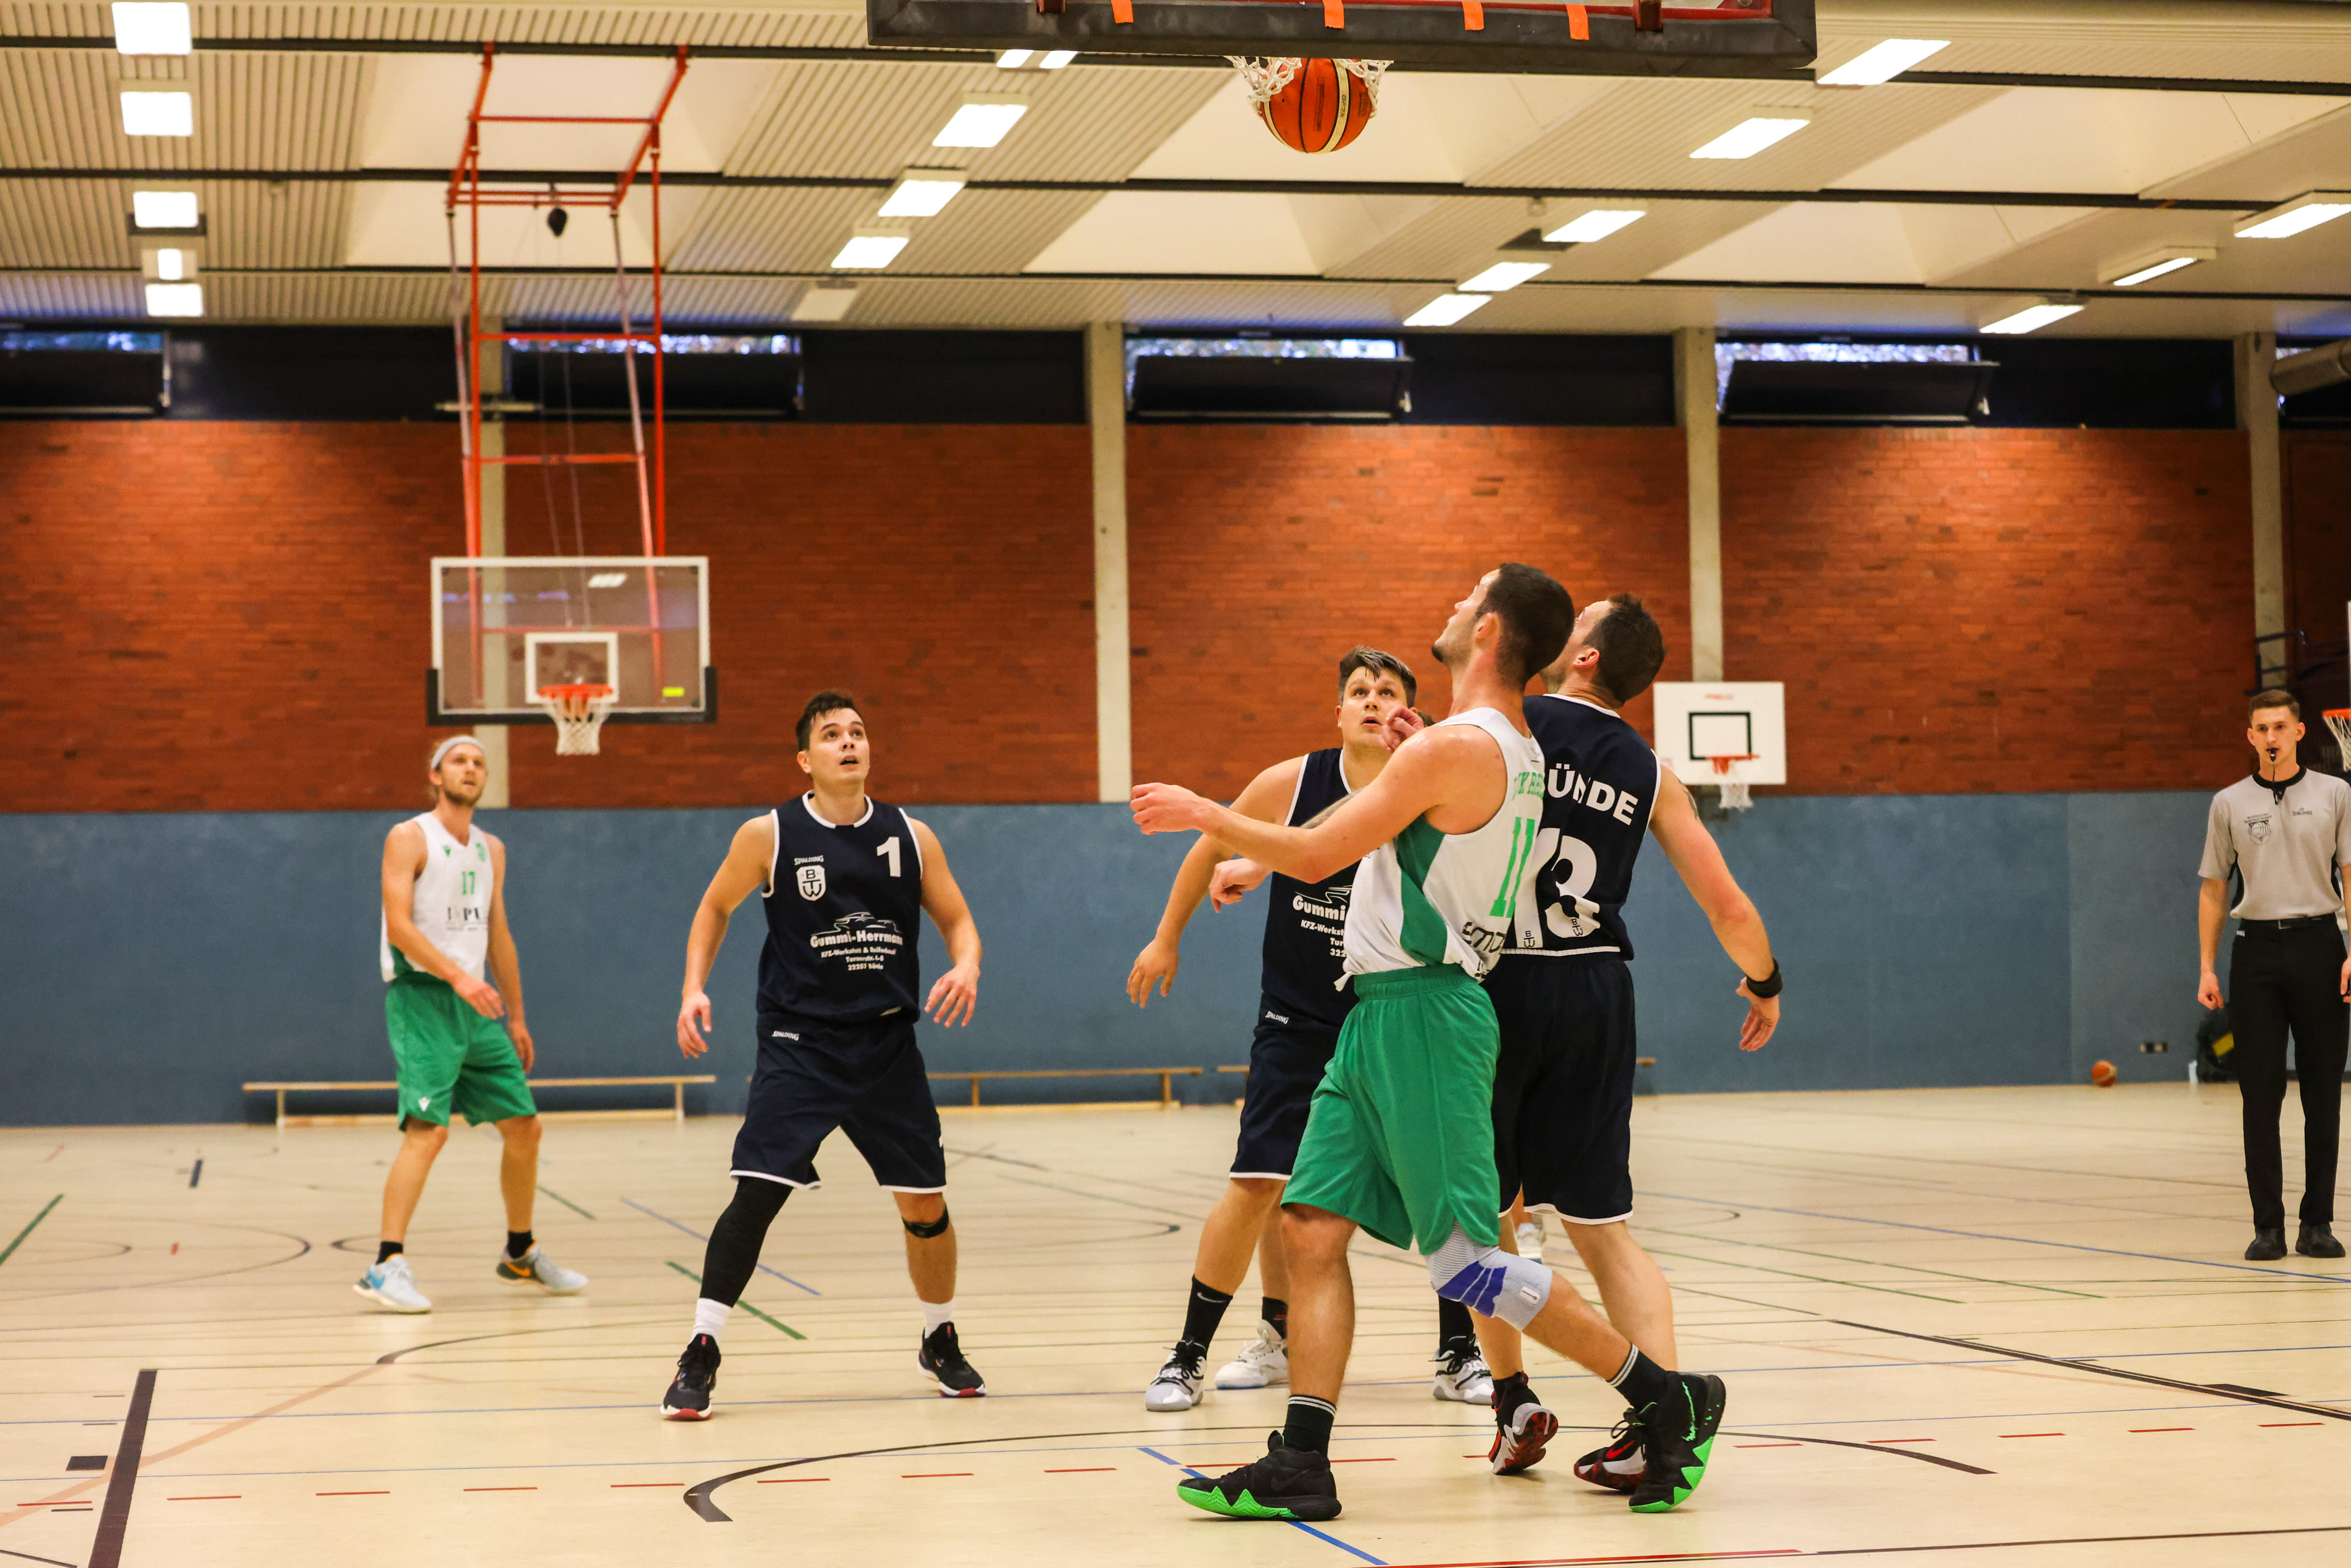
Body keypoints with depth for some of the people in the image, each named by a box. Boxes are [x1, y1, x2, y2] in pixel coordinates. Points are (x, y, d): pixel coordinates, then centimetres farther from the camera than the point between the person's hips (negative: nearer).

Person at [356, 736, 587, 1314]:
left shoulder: (491, 850, 17)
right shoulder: (409, 838, -5)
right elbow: (398, 924, -16)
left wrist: (516, 1018, 21)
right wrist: (458, 977, -26)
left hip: (476, 1005, 7)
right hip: (421, 999, -7)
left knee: (523, 1126, 9)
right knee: (428, 1128, -20)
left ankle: (520, 1253, 26)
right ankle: (387, 1266, -20)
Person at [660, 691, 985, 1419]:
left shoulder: (911, 837, 2)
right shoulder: (769, 837, -4)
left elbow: (956, 918, 10)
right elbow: (715, 909, 9)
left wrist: (967, 965, -12)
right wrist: (694, 988, -4)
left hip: (888, 1044, 3)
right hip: (798, 1043, -3)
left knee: (926, 1203, 7)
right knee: (756, 1194, -16)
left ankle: (941, 1343, 30)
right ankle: (701, 1355, -7)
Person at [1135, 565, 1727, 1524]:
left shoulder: (1455, 747, -16)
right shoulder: (1520, 755, 14)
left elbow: (1314, 855, -15)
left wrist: (1202, 816, -1)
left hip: (1421, 1013, -10)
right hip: (1382, 1015, 10)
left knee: (1466, 1263, -7)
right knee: (1312, 1226, 5)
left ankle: (1668, 1400, 1)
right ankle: (1300, 1468, 4)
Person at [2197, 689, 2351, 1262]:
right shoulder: (2229, 804, 8)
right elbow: (2214, 890, 11)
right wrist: (2207, 968, 4)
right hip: (2256, 947, 1)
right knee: (2261, 1091, 0)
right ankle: (2268, 1225, 3)